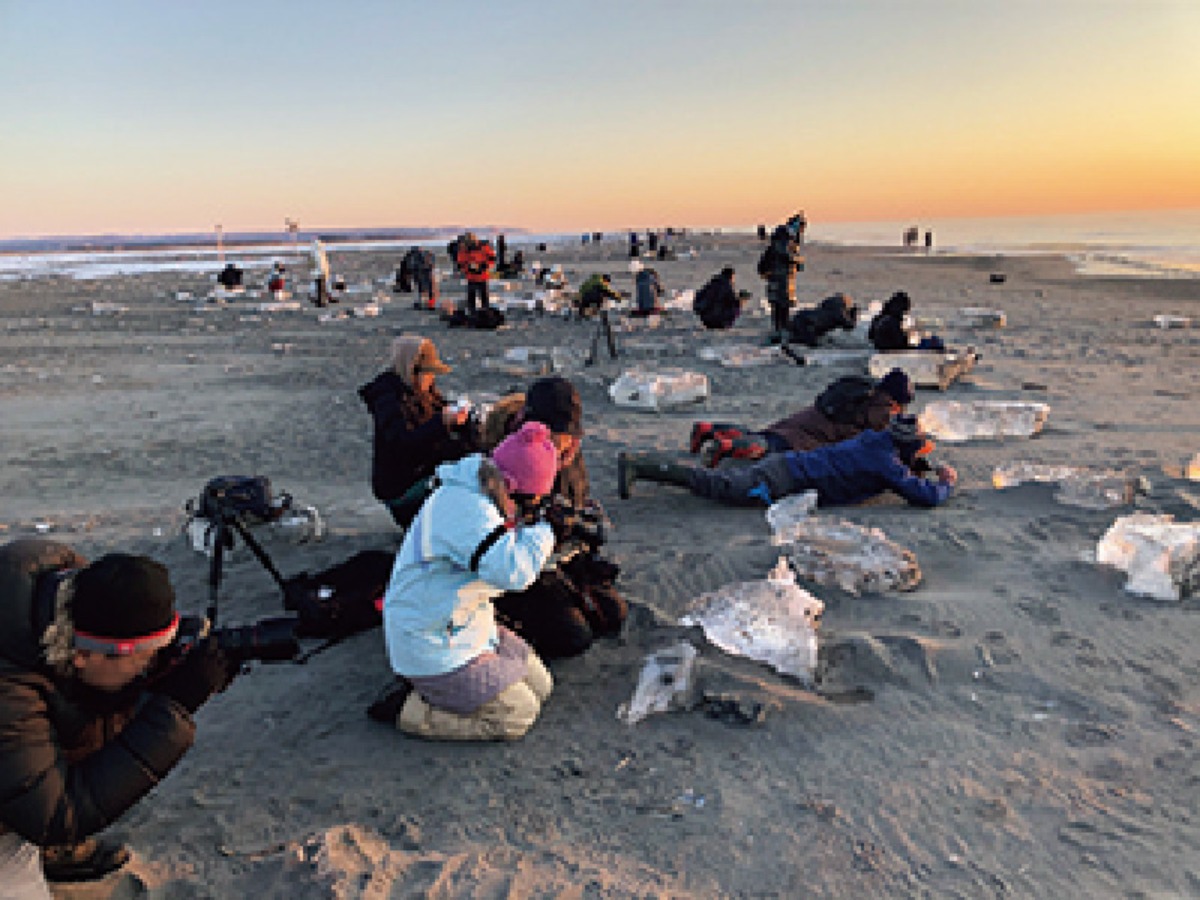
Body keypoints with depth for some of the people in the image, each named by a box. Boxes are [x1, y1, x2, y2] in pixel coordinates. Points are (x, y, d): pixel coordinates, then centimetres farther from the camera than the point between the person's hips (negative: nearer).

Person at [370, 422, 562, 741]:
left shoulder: (478, 497, 2)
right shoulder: (464, 508, -30)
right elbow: (513, 571, -39)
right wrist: (545, 527, -23)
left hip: (470, 629, 10)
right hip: (435, 651, -10)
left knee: (539, 685, 14)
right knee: (517, 716, -4)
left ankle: (426, 690, 17)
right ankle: (407, 708, 2)